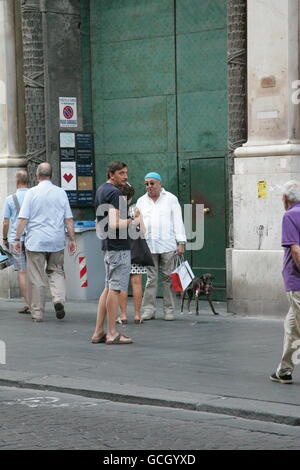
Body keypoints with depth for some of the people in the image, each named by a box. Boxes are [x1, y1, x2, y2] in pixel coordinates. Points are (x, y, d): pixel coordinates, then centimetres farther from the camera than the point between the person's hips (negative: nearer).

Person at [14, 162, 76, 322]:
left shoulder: (32, 193, -4)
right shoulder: (61, 193, 3)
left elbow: (23, 219, -7)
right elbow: (68, 220, 4)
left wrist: (17, 238, -1)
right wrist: (72, 240, 11)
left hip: (35, 242, -2)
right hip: (57, 242, 2)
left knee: (36, 278, 3)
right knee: (56, 271, 16)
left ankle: (37, 313, 7)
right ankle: (59, 299, -9)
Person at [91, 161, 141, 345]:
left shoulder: (100, 190, 15)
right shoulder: (115, 192, -15)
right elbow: (115, 223, -23)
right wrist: (133, 221, -10)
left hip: (108, 245, 10)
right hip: (119, 247, -10)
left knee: (109, 288, 12)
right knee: (115, 288, -6)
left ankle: (99, 332, 13)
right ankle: (113, 333, -4)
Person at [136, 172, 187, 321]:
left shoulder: (170, 199, 8)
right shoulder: (141, 201, 15)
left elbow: (178, 222, 4)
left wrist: (181, 243, -4)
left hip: (167, 245, -2)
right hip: (148, 246, 2)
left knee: (168, 278, -1)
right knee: (151, 278, 0)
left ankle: (169, 310, 4)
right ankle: (148, 310, 1)